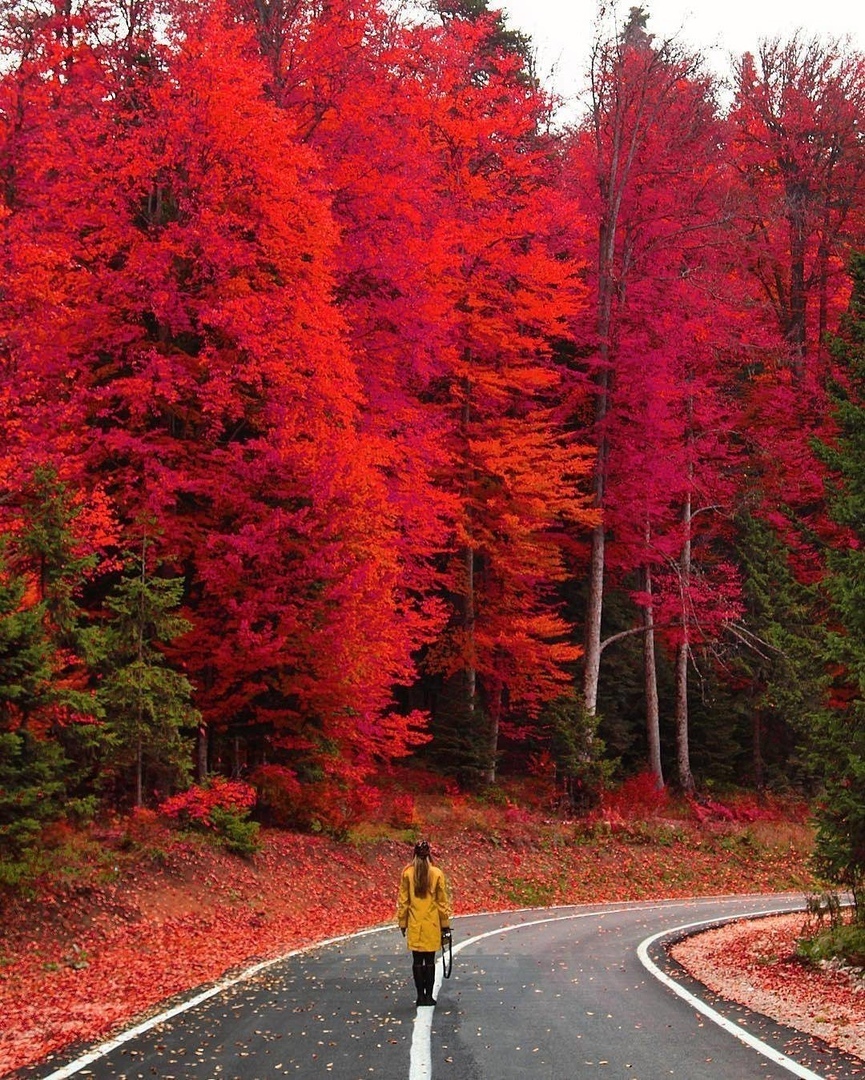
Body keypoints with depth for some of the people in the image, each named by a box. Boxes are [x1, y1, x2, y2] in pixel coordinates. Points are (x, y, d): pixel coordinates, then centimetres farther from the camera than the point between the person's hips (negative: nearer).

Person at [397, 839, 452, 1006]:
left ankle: (420, 996, 7)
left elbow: (403, 900, 1)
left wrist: (402, 922, 9)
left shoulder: (407, 873, -4)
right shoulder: (436, 873, -6)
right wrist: (445, 923, 7)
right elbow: (443, 901, -1)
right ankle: (429, 996, 7)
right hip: (432, 924, -1)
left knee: (417, 959, 6)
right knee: (430, 960, 6)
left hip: (414, 924, 1)